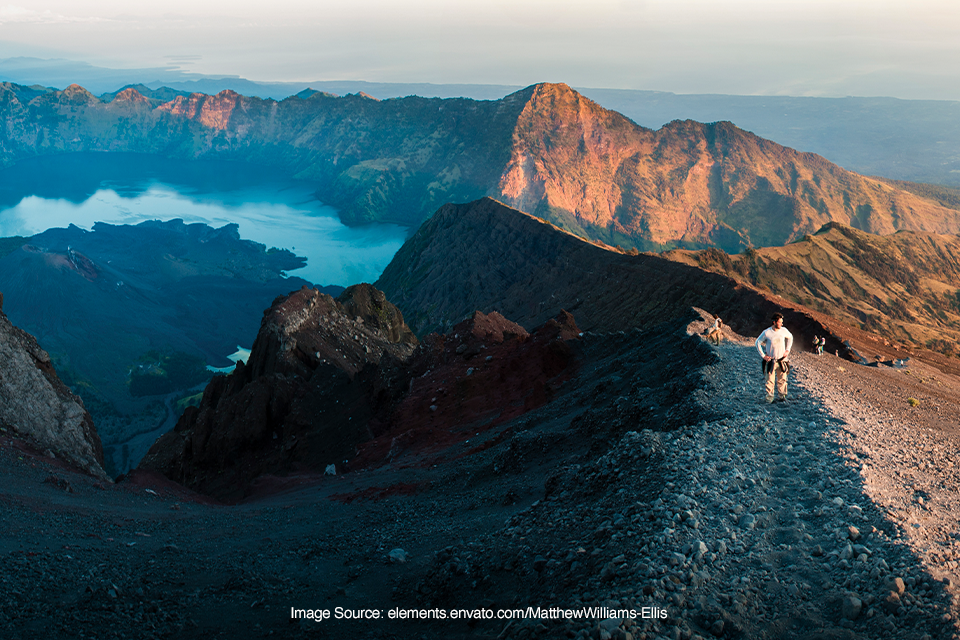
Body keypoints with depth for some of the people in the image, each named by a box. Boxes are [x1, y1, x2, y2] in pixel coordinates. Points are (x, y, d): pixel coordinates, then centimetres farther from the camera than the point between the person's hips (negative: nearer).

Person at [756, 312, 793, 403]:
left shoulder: (784, 331, -3)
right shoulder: (767, 332, -12)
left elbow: (790, 337, 18)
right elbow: (758, 342, -1)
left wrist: (787, 350, 11)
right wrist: (763, 356, -4)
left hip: (782, 361, 3)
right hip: (771, 361, -3)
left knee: (782, 380, 9)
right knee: (769, 380, -1)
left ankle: (782, 396, 23)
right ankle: (769, 397, 10)